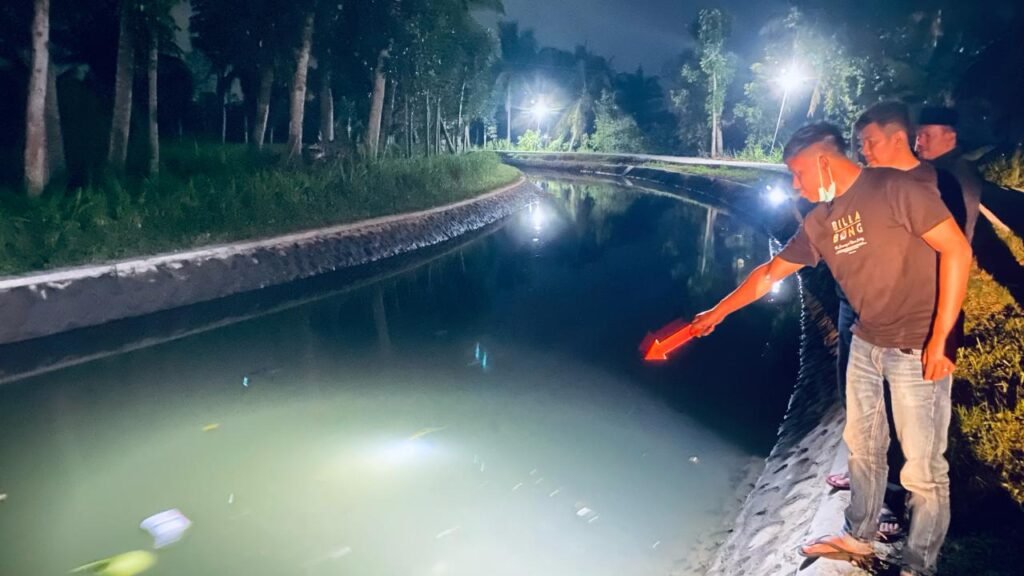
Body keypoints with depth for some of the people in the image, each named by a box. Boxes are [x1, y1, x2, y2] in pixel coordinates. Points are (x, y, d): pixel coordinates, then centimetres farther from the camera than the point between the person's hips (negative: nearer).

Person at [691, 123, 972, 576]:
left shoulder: (894, 188, -15)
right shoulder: (819, 223, 7)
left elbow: (956, 249, -17)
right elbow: (769, 273, 16)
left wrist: (939, 339, -19)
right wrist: (718, 313, 20)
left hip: (918, 350, -7)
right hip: (865, 344, 7)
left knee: (922, 467, 2)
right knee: (862, 447, 18)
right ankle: (858, 536, 36)